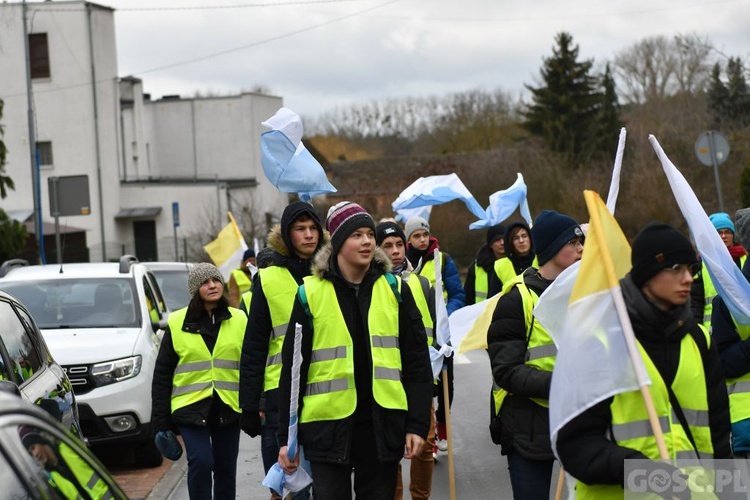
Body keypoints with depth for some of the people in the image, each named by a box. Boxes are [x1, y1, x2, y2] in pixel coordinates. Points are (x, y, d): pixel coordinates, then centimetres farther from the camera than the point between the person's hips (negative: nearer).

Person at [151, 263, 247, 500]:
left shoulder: (239, 320, 4)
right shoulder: (177, 323, 0)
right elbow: (162, 374, 3)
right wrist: (161, 420, 0)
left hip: (228, 408, 2)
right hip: (191, 407, -2)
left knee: (226, 469, 9)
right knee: (201, 461, -17)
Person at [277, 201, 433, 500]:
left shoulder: (395, 290, 4)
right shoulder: (311, 294, -1)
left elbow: (417, 363, 5)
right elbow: (293, 370, 3)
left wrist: (417, 425, -2)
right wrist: (286, 437, 1)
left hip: (382, 426, 2)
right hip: (328, 427, -1)